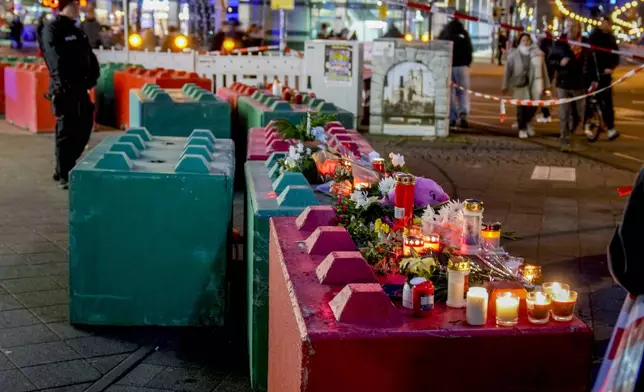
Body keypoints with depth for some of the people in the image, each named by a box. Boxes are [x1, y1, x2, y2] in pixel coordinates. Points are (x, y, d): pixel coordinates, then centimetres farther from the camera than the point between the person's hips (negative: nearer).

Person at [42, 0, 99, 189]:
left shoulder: (77, 31, 18)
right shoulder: (52, 30, -9)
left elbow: (90, 57, 16)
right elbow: (58, 63, -20)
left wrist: (91, 78, 2)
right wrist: (67, 85, -24)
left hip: (81, 88, 8)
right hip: (65, 90, -8)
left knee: (83, 130, 13)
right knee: (66, 133, -3)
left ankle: (67, 168, 26)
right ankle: (64, 176, 6)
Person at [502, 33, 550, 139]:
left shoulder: (537, 53, 3)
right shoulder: (513, 55, 1)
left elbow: (543, 69, 6)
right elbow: (508, 70, 3)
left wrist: (546, 85, 6)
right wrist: (506, 85, 3)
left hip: (533, 83, 1)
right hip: (519, 83, -1)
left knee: (533, 105, -1)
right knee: (521, 107, 0)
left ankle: (527, 122, 28)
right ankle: (522, 128, 16)